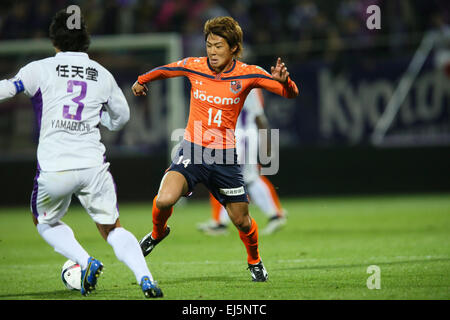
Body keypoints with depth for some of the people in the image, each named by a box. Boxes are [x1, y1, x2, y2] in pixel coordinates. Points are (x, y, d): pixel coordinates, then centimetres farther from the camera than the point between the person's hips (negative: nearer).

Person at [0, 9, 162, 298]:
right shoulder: (102, 75, 11)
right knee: (113, 229, 15)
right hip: (93, 164, 2)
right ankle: (146, 279, -9)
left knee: (45, 222, 25)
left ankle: (86, 263, 2)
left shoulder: (41, 69, 1)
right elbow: (121, 117, 24)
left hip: (54, 169, -2)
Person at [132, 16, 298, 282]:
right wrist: (142, 81, 34)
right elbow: (164, 70, 18)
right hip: (192, 150, 0)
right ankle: (158, 232, 12)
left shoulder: (248, 74, -7)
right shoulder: (194, 66, -4)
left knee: (242, 220, 5)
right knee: (164, 200, -23)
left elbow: (291, 94, -8)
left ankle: (254, 261, 37)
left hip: (225, 156, 0)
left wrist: (283, 80, -31)